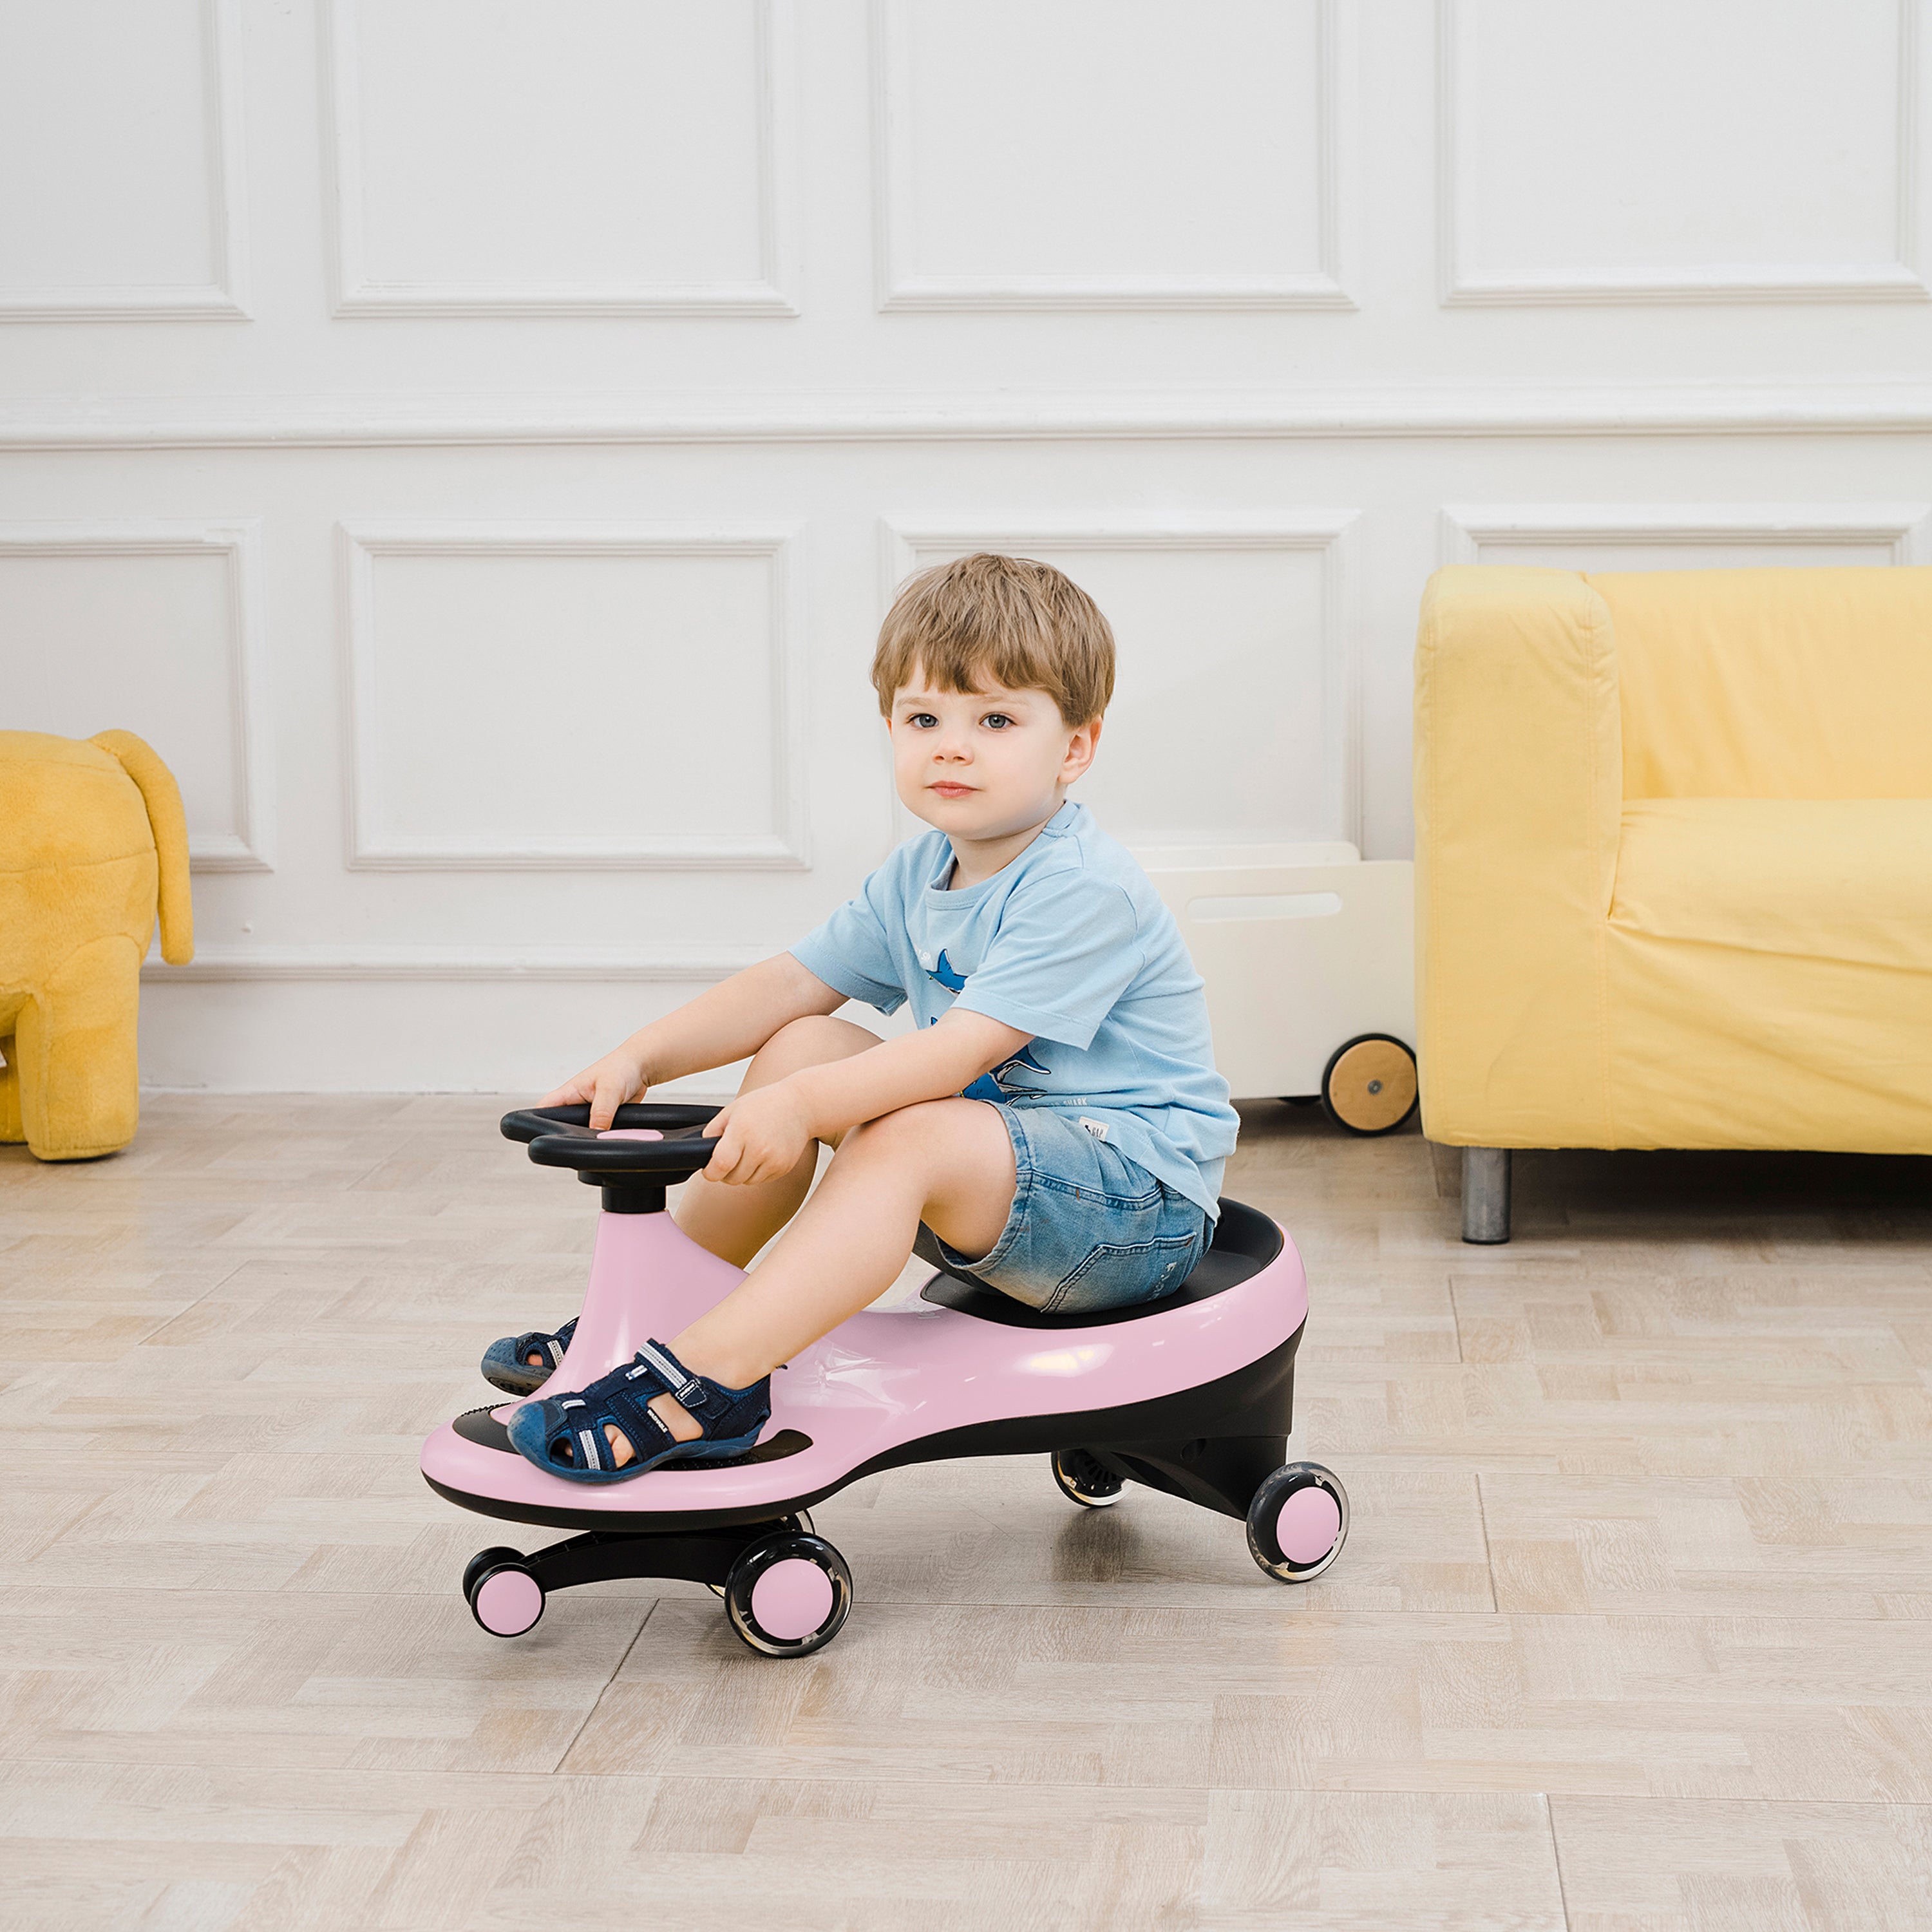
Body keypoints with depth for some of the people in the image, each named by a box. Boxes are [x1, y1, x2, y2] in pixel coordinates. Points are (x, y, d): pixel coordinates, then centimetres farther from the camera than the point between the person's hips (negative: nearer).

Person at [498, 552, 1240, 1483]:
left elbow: (965, 1048, -29)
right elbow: (790, 983, 8)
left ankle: (708, 1376, -37)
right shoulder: (918, 877, 8)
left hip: (1141, 1194, -9)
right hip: (997, 1148, 9)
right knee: (799, 1046, 0)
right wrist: (639, 1059, -3)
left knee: (907, 1141, -33)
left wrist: (805, 1104, -37)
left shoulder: (1083, 890, -21)